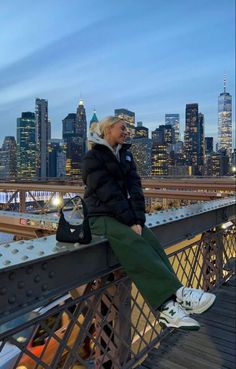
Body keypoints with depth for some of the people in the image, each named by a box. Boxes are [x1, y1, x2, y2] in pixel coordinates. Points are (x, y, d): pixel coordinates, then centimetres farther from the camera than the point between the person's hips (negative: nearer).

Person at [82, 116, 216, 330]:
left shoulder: (125, 155, 14)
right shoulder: (93, 158, -5)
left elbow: (134, 189, 2)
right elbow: (108, 193, -16)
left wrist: (138, 219, -13)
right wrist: (131, 222, -21)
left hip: (126, 214, 6)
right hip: (101, 216, -5)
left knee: (151, 242, -23)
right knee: (134, 244, -32)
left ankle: (168, 306, -30)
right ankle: (177, 293, -36)